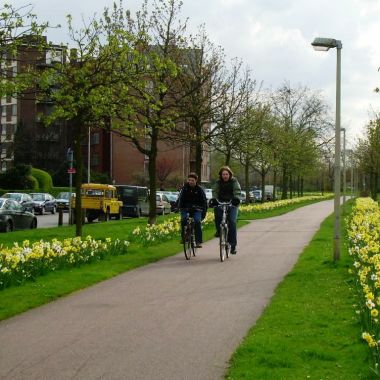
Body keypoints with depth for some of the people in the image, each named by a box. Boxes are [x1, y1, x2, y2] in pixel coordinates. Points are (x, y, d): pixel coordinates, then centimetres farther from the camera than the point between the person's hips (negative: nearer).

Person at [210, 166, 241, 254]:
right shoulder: (218, 183, 5)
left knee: (232, 222, -13)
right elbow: (215, 192, -7)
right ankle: (219, 230, -7)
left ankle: (233, 245, -7)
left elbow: (237, 191, -12)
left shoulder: (234, 181, 2)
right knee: (216, 210, -32)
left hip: (232, 204, -1)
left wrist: (236, 198, -32)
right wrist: (214, 199, -28)